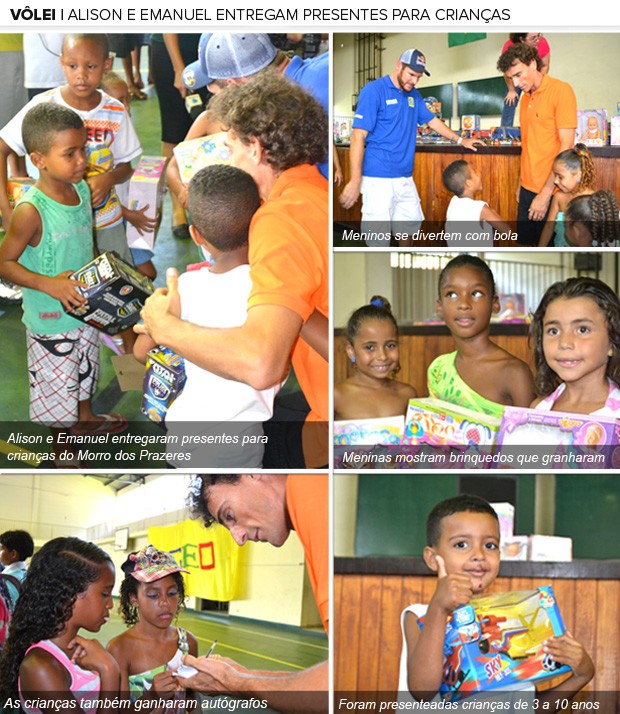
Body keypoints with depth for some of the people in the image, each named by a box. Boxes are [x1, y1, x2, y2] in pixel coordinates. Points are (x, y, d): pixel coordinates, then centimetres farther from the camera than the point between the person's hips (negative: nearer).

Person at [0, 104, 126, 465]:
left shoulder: (81, 189, -8)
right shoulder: (31, 211, -30)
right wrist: (49, 284, -32)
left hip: (85, 306, 7)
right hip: (50, 317, -7)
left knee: (85, 366, 30)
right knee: (55, 381, 14)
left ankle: (85, 417, 56)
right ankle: (61, 442, 38)